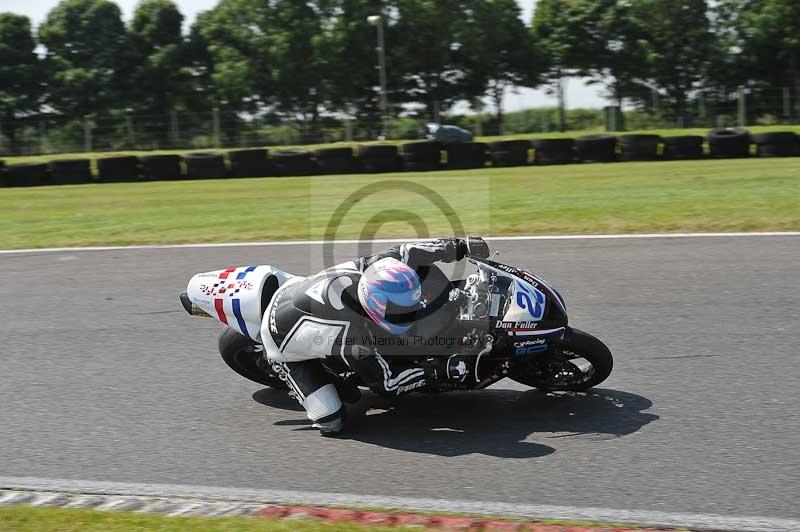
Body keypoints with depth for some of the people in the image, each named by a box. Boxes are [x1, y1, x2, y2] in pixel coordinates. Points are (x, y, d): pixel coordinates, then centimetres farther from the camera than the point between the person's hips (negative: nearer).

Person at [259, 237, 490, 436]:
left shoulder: (372, 267, -28)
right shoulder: (354, 341, -40)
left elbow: (406, 251, -9)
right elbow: (384, 383, -24)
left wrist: (461, 245, -8)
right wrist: (439, 370, -27)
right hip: (285, 343, -7)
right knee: (332, 424, -8)